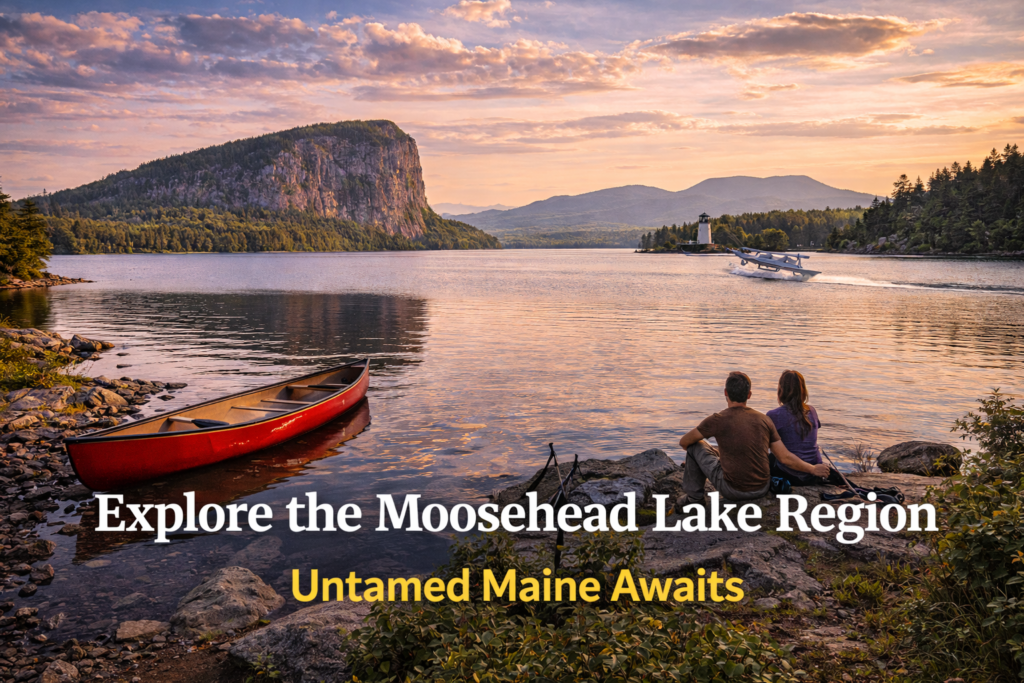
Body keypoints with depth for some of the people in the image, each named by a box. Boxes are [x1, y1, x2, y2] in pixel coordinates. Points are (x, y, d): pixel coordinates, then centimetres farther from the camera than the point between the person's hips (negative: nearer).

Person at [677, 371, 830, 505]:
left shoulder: (717, 420, -13)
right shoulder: (764, 420, -1)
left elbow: (684, 442, 1)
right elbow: (785, 458, 1)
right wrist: (813, 469, 16)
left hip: (732, 490, -5)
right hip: (762, 489, 5)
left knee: (696, 445, 13)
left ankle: (694, 496, 20)